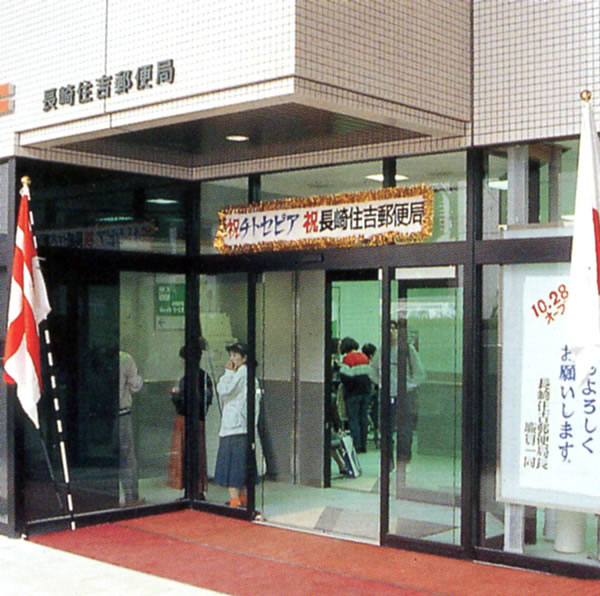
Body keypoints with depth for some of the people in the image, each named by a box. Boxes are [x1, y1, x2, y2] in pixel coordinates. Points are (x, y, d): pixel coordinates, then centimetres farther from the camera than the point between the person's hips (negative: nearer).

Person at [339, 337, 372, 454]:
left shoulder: (347, 358, -13)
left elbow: (345, 377, -18)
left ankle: (357, 445, -3)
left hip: (353, 393, -6)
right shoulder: (364, 357, 9)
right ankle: (363, 445, 13)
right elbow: (369, 374, 13)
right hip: (366, 391, 7)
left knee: (353, 420, 0)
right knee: (364, 419, 10)